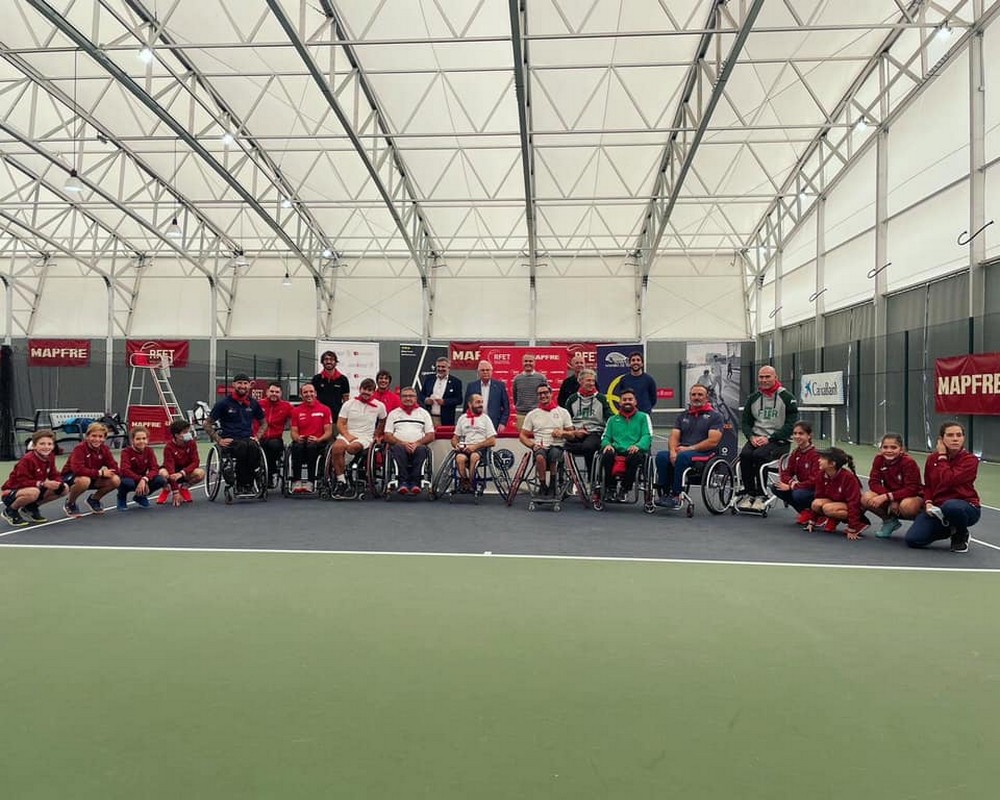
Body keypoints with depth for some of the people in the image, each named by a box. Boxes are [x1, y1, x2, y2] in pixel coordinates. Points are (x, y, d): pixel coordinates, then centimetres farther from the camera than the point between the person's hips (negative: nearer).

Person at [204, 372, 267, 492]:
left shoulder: (253, 403, 14)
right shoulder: (224, 403, 4)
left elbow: (264, 423, 27)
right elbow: (207, 424, 8)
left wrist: (257, 437, 8)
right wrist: (219, 440, -3)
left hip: (248, 439, 3)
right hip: (229, 441, -2)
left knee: (253, 446, -36)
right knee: (243, 446, -38)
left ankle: (248, 484, -26)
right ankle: (240, 484, -26)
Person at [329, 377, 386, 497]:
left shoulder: (379, 406, 9)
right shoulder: (349, 404, 9)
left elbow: (382, 421, 27)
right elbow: (340, 423, 4)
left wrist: (376, 435, 21)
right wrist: (347, 435, -12)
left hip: (365, 437, -1)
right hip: (347, 434, 1)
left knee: (351, 447, -37)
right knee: (337, 447, -35)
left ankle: (338, 471, -9)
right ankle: (341, 481, -25)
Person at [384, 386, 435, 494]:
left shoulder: (423, 413, 20)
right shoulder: (393, 413, 19)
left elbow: (431, 436, 11)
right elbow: (388, 436, 8)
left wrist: (417, 443, -8)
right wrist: (403, 443, -10)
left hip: (418, 445, 0)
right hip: (399, 444, 0)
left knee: (422, 449, -34)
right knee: (398, 449, -35)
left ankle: (415, 482, -36)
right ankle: (403, 482, -39)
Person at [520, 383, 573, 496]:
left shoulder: (563, 412, 14)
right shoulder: (532, 414, 15)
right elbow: (522, 436, 13)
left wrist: (562, 433, -9)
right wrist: (533, 445, -6)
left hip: (557, 446, 0)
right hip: (540, 447, 0)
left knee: (554, 454, -37)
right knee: (540, 457, -36)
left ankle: (552, 486, -18)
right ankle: (543, 486, -19)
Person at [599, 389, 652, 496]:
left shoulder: (643, 417, 17)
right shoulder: (613, 420, 26)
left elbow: (647, 436, 3)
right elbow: (605, 437, 17)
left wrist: (638, 445, -18)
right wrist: (607, 444, -7)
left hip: (634, 451, -2)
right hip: (617, 451, 2)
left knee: (635, 456, -38)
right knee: (607, 455, -33)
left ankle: (625, 489, -25)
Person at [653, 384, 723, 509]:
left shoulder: (715, 416, 6)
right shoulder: (683, 416, 21)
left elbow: (713, 442, -7)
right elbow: (674, 437, 11)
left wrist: (689, 448, -13)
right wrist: (673, 452, -12)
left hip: (704, 454, -4)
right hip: (682, 451, 5)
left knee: (683, 457, -36)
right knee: (661, 456, -26)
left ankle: (676, 496, -33)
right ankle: (664, 493, -29)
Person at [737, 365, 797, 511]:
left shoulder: (786, 397, -1)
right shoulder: (753, 398, 13)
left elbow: (790, 425, -8)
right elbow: (745, 422, 14)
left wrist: (769, 439, -16)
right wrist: (751, 437, -7)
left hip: (779, 441, -4)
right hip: (756, 438, 4)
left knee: (759, 455, -31)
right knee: (745, 454, -26)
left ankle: (761, 495, -19)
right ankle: (748, 493, -14)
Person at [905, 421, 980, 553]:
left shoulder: (970, 460, -10)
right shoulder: (932, 459, 4)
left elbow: (948, 480, -25)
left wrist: (942, 456, -13)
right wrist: (928, 503, -7)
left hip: (966, 507, -4)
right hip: (937, 509, 4)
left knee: (950, 506, -42)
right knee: (913, 539, -15)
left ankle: (962, 535, -6)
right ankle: (950, 530, 16)